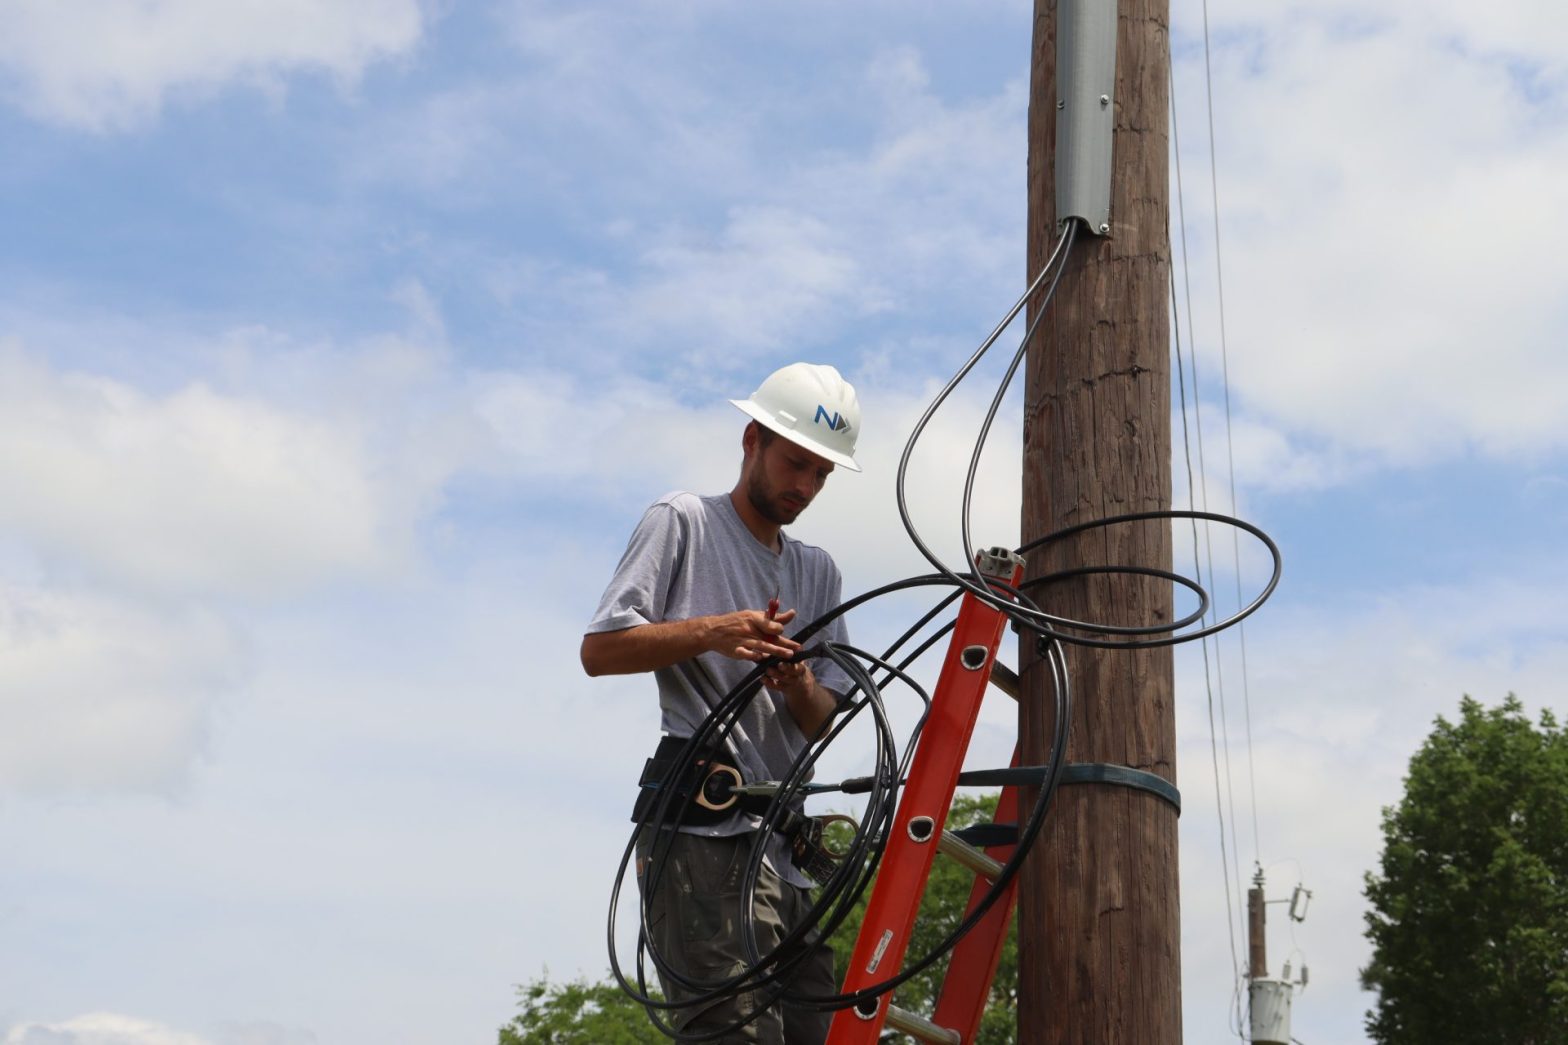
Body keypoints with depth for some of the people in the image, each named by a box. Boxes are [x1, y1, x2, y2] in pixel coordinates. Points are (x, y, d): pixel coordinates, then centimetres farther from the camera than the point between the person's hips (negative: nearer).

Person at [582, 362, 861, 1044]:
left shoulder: (818, 572, 24)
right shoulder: (683, 522, 8)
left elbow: (820, 724, 18)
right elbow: (599, 650, -1)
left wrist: (799, 685, -6)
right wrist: (712, 631, -14)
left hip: (788, 842, 7)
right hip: (706, 832, -7)